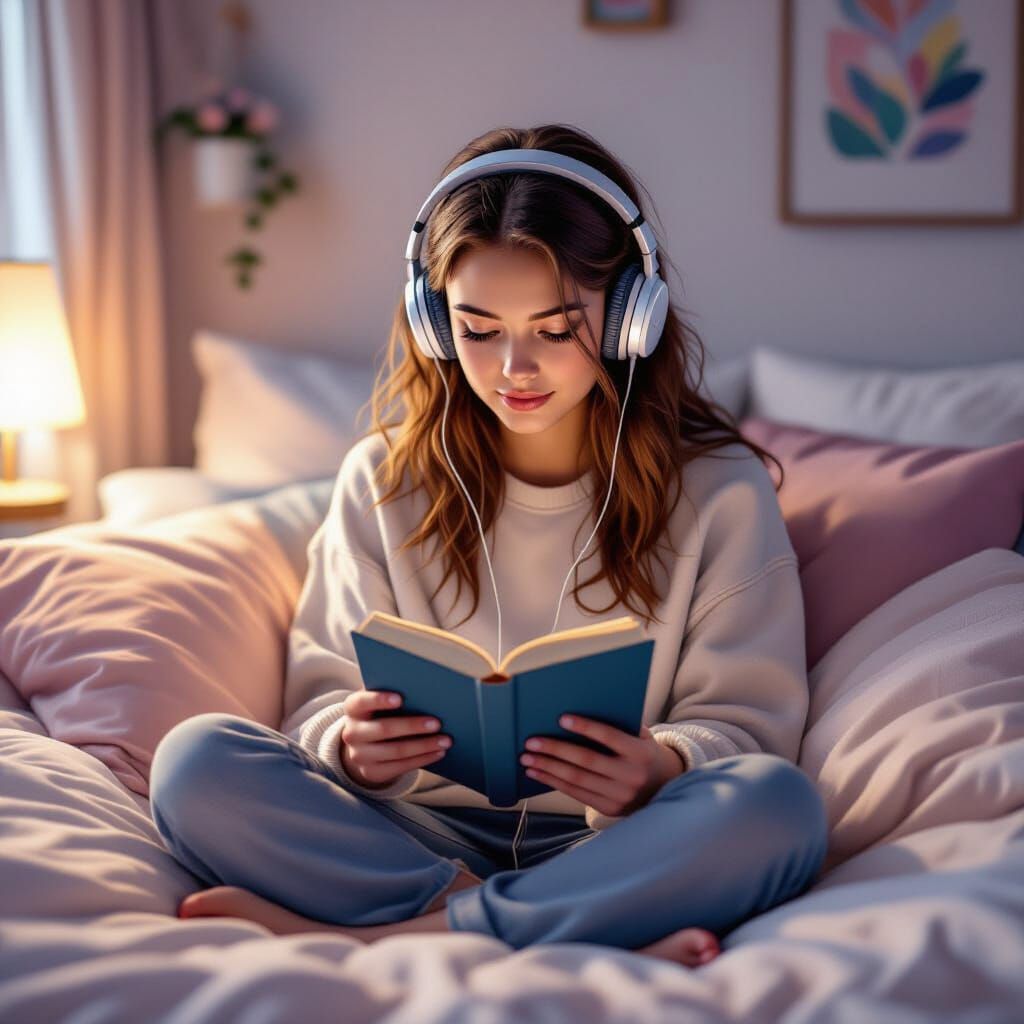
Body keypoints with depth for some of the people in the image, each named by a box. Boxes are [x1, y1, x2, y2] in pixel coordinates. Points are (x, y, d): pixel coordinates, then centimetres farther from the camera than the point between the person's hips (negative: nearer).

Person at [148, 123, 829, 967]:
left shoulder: (720, 491, 2)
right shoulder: (383, 483, 8)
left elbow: (748, 718, 2)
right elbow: (325, 697, 7)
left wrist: (665, 767, -22)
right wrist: (352, 746, -18)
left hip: (611, 845, -1)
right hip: (425, 831, 2)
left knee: (777, 805, -33)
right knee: (195, 759, -23)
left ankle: (364, 930, -27)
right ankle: (607, 938, -28)